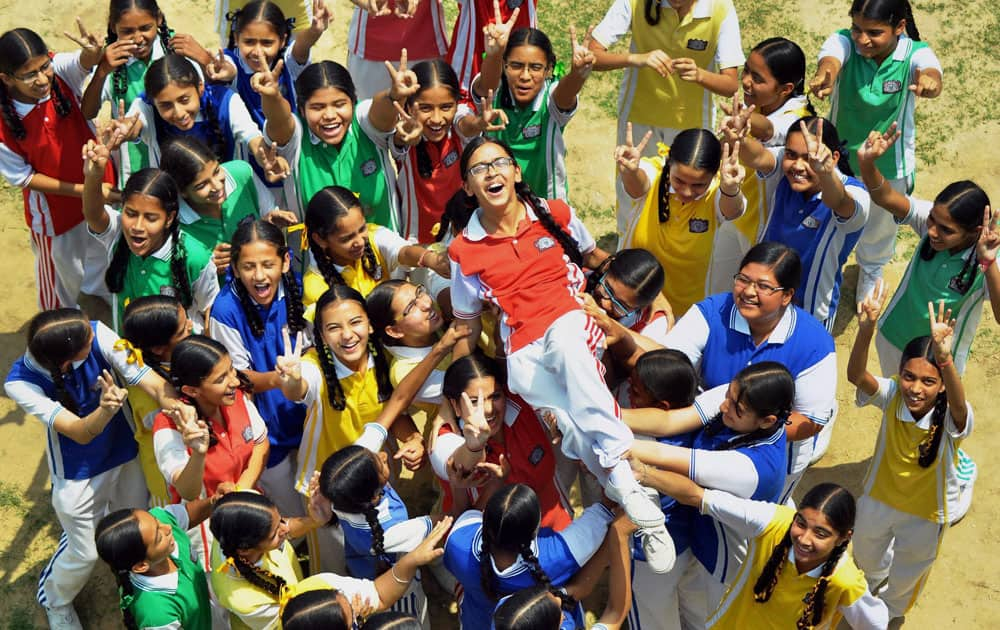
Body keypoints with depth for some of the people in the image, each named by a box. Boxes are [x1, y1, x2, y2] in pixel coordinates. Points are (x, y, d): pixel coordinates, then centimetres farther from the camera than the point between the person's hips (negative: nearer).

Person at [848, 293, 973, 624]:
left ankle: (889, 611, 59)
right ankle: (874, 578, 69)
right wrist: (866, 330, -65)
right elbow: (855, 375, -46)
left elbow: (959, 405, -59)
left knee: (906, 576, 25)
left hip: (926, 513, -2)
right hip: (878, 498, 2)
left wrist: (945, 358, -78)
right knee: (866, 556, 32)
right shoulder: (892, 397, -27)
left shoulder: (950, 417, -34)